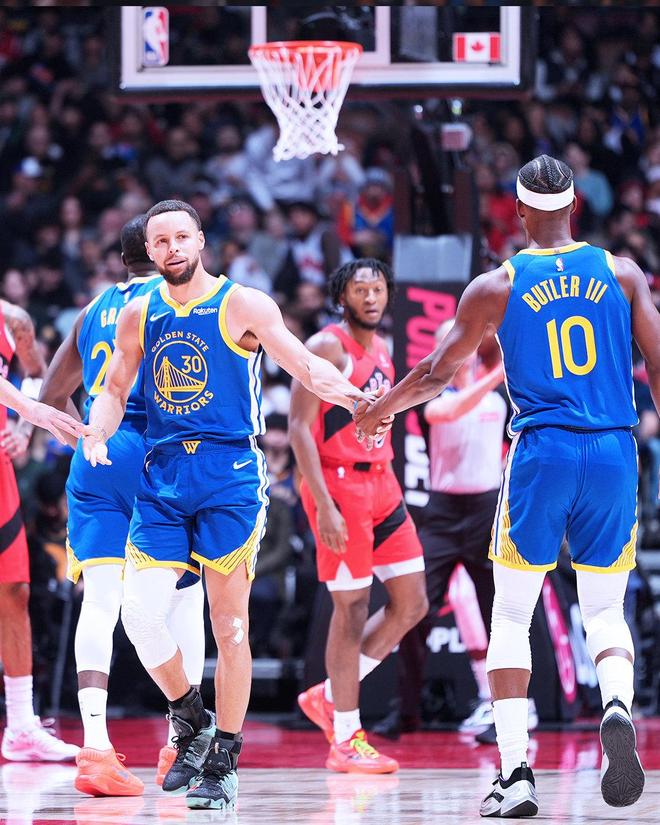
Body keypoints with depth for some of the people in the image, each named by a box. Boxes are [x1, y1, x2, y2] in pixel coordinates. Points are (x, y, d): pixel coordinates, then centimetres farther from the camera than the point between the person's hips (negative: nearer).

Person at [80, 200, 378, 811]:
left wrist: (357, 398, -26)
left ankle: (225, 764, 7)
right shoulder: (140, 315, 11)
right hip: (163, 479, 4)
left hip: (230, 476, -4)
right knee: (140, 612, -10)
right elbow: (115, 390, 20)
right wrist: (96, 435, -1)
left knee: (229, 624, -2)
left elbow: (305, 364, -8)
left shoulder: (242, 305, -2)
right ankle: (191, 719, 15)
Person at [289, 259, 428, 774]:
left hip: (380, 484, 8)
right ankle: (346, 741, 3)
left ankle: (330, 698, 17)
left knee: (412, 604, 6)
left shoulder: (381, 349, 14)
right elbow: (299, 428, -17)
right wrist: (324, 506, -23)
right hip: (339, 483, -8)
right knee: (352, 609, -5)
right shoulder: (327, 347, -11)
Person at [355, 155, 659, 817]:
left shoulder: (498, 286, 2)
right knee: (604, 610, 13)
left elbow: (435, 375, 7)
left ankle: (515, 775, -1)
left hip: (541, 452, -2)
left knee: (511, 617, 9)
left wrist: (378, 410, 25)